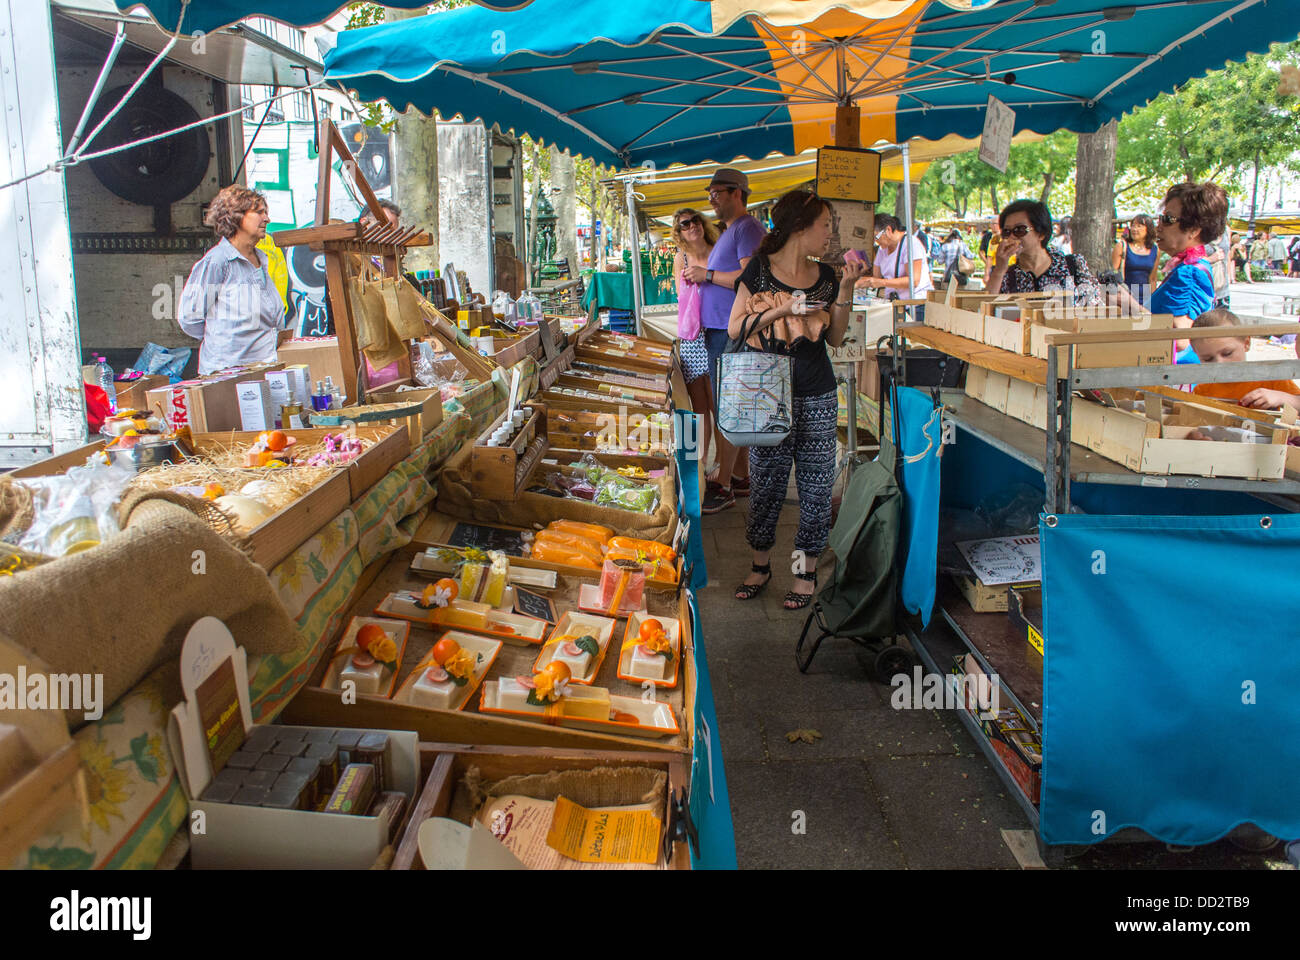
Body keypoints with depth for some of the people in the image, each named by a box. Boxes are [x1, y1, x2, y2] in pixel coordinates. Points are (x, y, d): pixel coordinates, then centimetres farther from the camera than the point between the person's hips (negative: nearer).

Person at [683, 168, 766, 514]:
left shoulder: (747, 228, -10)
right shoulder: (729, 232, 22)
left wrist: (708, 274, -13)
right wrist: (701, 278, 11)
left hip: (733, 331, -11)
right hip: (720, 328, 11)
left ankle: (723, 485, -6)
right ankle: (741, 476, 21)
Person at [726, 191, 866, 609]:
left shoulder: (825, 276, 7)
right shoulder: (760, 269, -3)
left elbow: (835, 337, 8)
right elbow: (735, 328, -6)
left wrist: (845, 289, -1)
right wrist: (782, 309, -15)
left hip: (818, 399, 3)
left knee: (816, 485, 5)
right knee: (766, 483, 7)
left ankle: (807, 570, 19)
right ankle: (761, 564, 24)